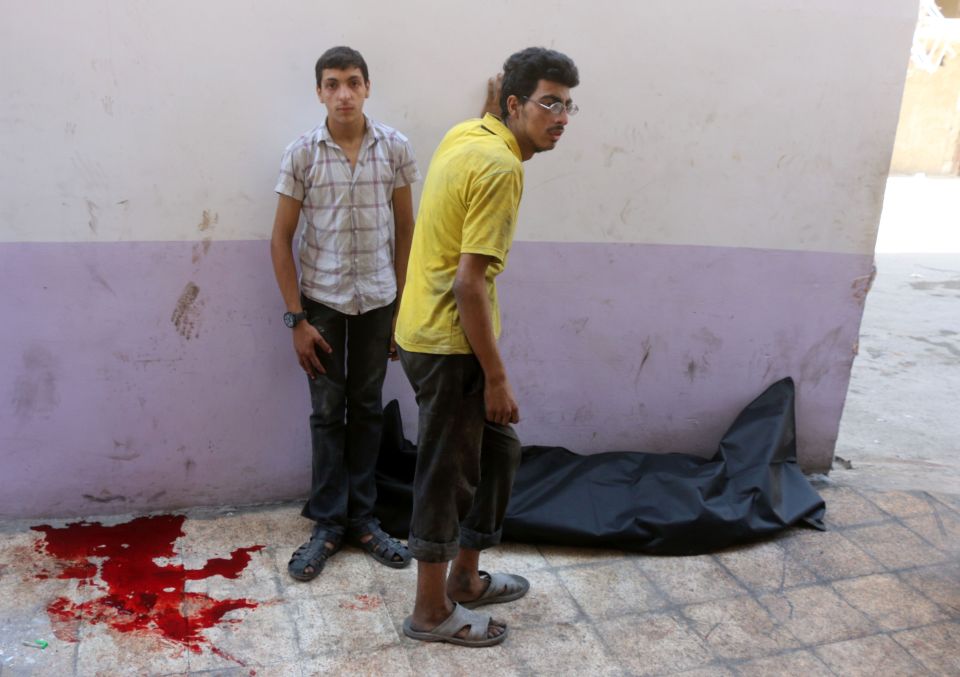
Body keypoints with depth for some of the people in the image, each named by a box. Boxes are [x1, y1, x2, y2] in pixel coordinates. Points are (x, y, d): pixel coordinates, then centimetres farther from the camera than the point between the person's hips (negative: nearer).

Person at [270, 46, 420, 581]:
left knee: (367, 409, 11)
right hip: (322, 301, -1)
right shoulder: (302, 153, -7)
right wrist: (296, 318, -7)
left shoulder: (395, 147, -3)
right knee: (327, 412, 7)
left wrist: (403, 306, 2)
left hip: (378, 300, 1)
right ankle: (328, 524, 20)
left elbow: (405, 229, 3)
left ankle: (362, 518, 25)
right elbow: (282, 239, -3)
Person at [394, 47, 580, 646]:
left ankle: (465, 579, 35)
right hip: (449, 345, -10)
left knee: (498, 449, 20)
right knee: (448, 474, 4)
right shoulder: (500, 169, -22)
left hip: (433, 329, 10)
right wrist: (496, 377, -19)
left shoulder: (467, 134, 7)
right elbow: (469, 283, -25)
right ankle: (433, 612, 24)